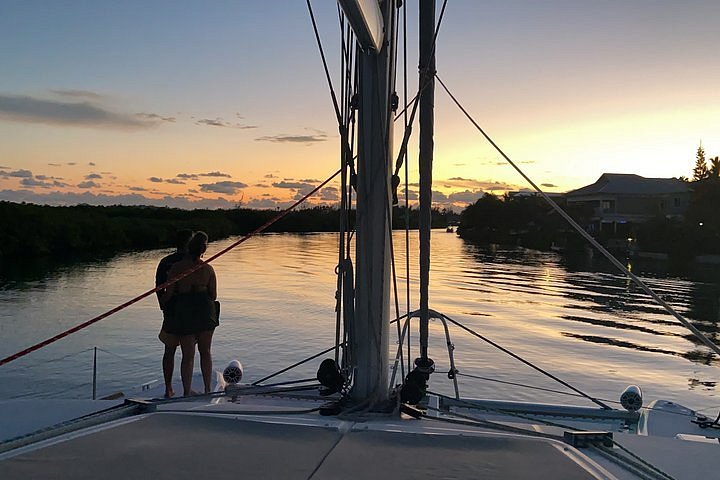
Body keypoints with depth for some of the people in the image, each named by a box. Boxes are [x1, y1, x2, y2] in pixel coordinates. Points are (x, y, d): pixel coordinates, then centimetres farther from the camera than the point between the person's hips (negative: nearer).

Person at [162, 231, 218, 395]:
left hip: (184, 312, -1)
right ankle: (207, 390, 21)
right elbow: (214, 295, 2)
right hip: (206, 311, 2)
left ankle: (187, 392, 12)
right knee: (205, 352, 16)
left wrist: (163, 302, 16)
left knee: (188, 355, 8)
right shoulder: (208, 269, -3)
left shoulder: (176, 268, -9)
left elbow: (168, 294, -6)